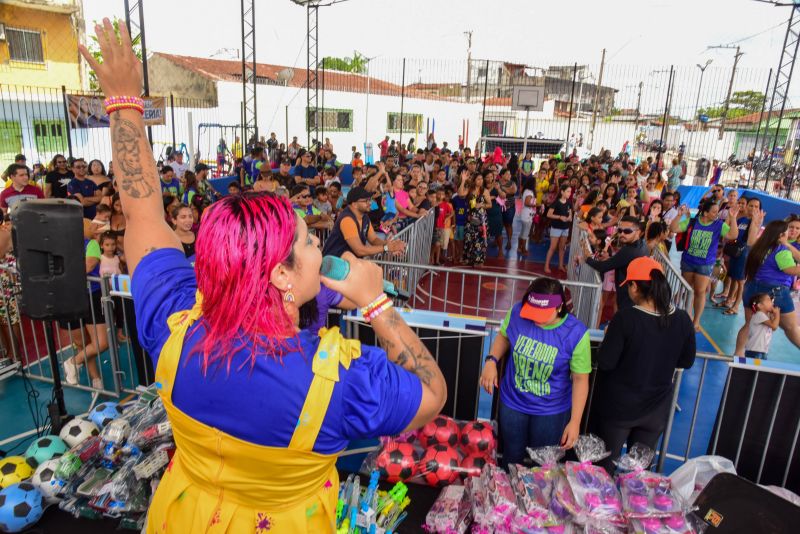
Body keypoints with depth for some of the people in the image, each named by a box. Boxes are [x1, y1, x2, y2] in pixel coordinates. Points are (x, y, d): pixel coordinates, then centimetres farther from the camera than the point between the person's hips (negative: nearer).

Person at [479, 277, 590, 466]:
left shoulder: (576, 333, -24)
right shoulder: (517, 312, -19)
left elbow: (580, 380, -14)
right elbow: (503, 337, 4)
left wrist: (575, 421, -14)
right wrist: (491, 360, -12)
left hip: (551, 411, -2)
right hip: (512, 403, 2)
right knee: (511, 459, 23)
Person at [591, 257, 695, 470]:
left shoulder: (625, 318, -23)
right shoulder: (682, 319, -10)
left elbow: (605, 362, -19)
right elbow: (687, 361, 3)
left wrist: (610, 337, -2)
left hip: (618, 406, -4)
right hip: (656, 408, 4)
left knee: (605, 466, 16)